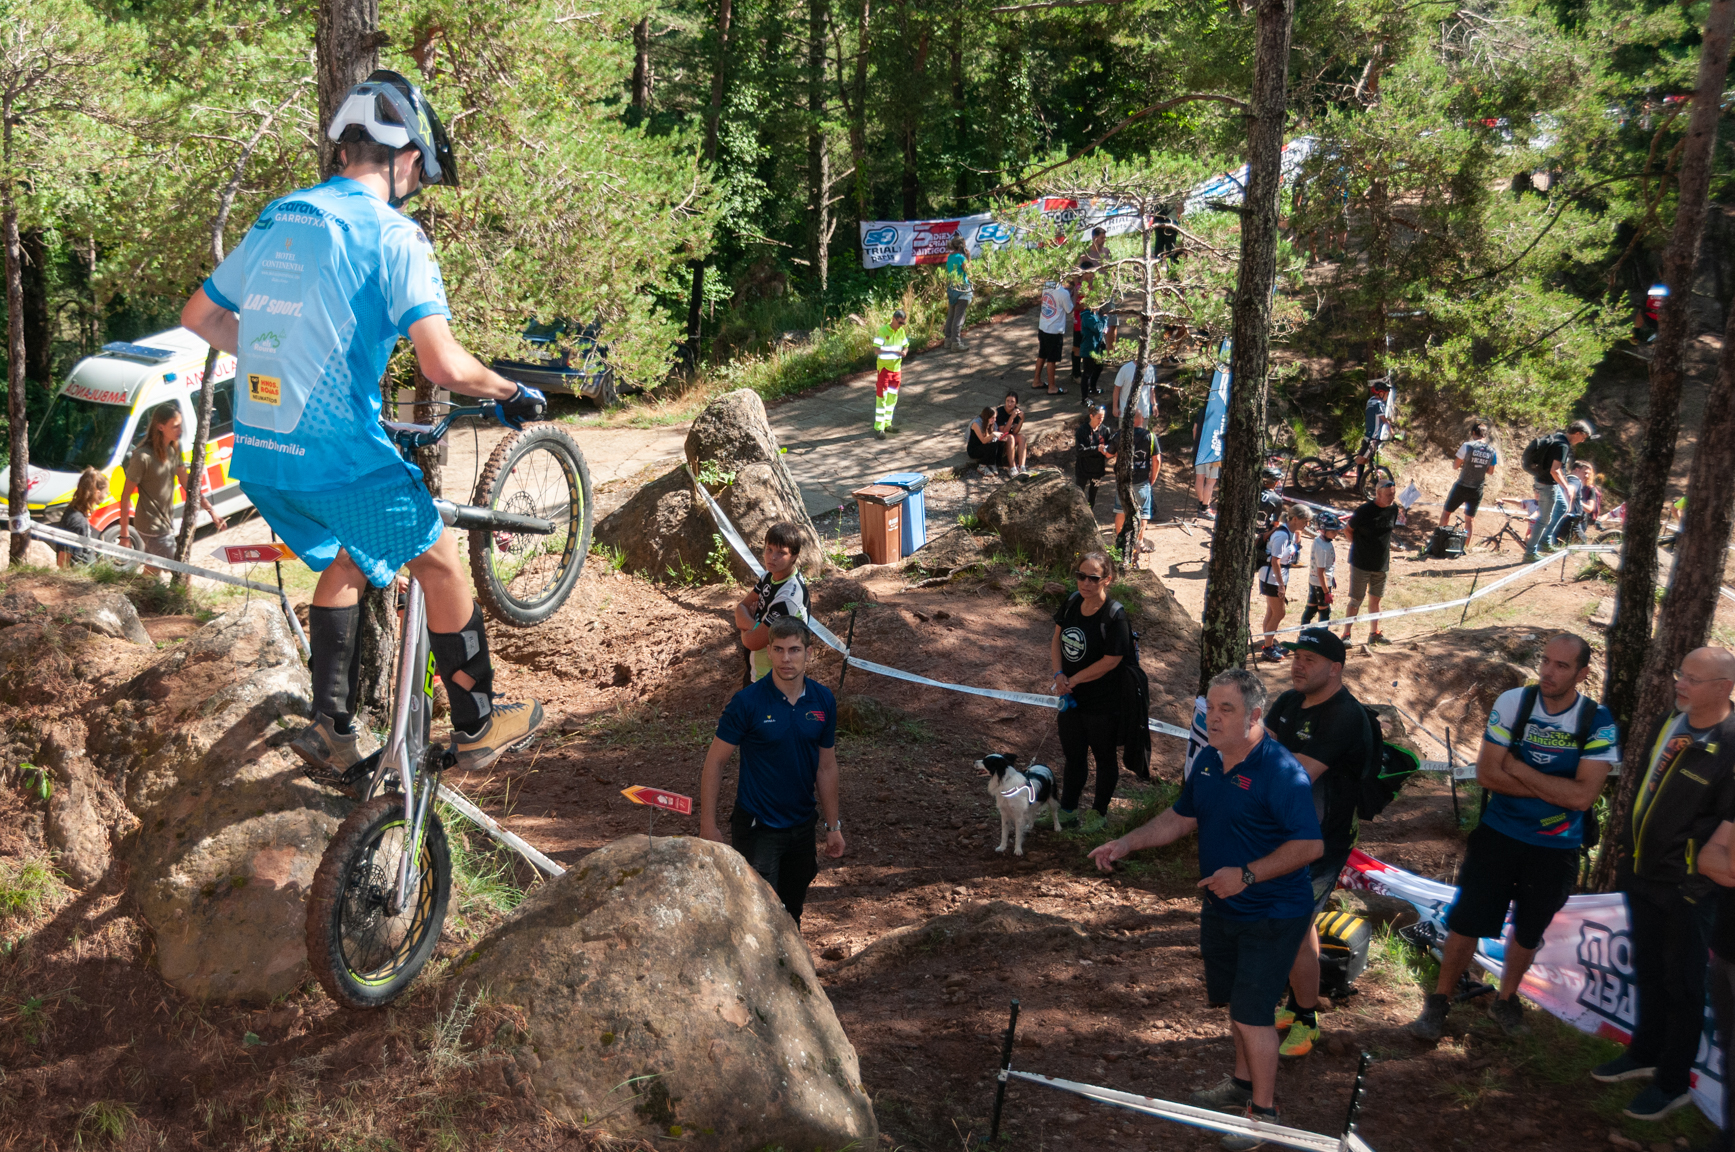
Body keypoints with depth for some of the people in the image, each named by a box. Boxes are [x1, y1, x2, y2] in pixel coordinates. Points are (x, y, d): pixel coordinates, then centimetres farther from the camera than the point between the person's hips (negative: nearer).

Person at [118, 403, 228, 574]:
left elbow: (187, 484, 11)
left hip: (167, 522, 8)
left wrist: (210, 509, 2)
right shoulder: (143, 457, -23)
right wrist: (124, 535, -16)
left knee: (151, 573, 19)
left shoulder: (173, 450, 2)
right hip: (153, 528, -8)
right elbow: (125, 496, -17)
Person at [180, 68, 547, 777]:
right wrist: (512, 393, -1)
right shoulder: (393, 234, -9)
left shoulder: (277, 219, 12)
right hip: (338, 453, -7)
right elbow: (443, 365, -20)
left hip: (256, 453, 7)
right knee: (441, 565, 13)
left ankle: (328, 726, 24)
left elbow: (198, 315, 21)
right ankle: (478, 728, 23)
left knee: (344, 560, 29)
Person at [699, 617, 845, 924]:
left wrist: (833, 826, 10)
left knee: (791, 915, 18)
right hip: (756, 827, -5)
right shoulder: (747, 701, -15)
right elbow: (714, 762, -9)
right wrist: (708, 827, -11)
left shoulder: (823, 700, -2)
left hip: (802, 827, 5)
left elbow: (826, 767, 8)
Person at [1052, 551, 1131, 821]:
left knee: (1104, 757, 16)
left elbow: (1111, 661, -23)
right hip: (1071, 697, 6)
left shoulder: (1115, 615, -23)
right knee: (1073, 755, 22)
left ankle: (1100, 812, 34)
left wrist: (1072, 680, -15)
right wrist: (1059, 674, -10)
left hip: (1102, 703, -6)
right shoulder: (1072, 602, -5)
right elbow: (1057, 638, 5)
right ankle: (1067, 810, 39)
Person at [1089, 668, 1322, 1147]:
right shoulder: (1208, 761, 2)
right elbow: (1182, 818, 14)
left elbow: (1311, 844, -26)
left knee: (1251, 1012, -5)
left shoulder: (1281, 772, -24)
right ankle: (1242, 1083, 40)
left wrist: (1246, 875, -28)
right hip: (1221, 907, 8)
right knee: (1235, 1001, 21)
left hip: (1271, 914, -8)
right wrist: (1126, 843, 3)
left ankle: (1264, 1112, 12)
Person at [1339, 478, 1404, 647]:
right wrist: (1358, 546, -4)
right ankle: (1346, 634, 7)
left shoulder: (1394, 509, -1)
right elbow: (1348, 529, -5)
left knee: (1375, 599, 15)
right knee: (1356, 600, -1)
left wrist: (1387, 553, 13)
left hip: (1381, 563, 5)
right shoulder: (1364, 511, -19)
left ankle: (1375, 634, 25)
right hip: (1361, 563, -5)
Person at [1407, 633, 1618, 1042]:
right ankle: (1439, 1001, 18)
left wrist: (1518, 768, -20)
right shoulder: (1512, 703, -12)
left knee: (1528, 932, 17)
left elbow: (1582, 795, -23)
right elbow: (1487, 774, -15)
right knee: (1465, 921, 0)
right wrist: (1555, 790, -19)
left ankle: (1506, 1000, 40)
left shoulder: (1598, 723, -14)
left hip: (1555, 850, 0)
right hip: (1498, 835, 0)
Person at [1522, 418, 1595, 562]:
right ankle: (1530, 553, 6)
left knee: (1562, 507, 25)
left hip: (1551, 483, 10)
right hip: (1548, 485, -10)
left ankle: (1545, 542, 27)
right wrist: (1566, 488, -26)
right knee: (1544, 519, -1)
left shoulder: (1558, 437, 5)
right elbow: (1554, 470, -31)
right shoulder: (1562, 445, -25)